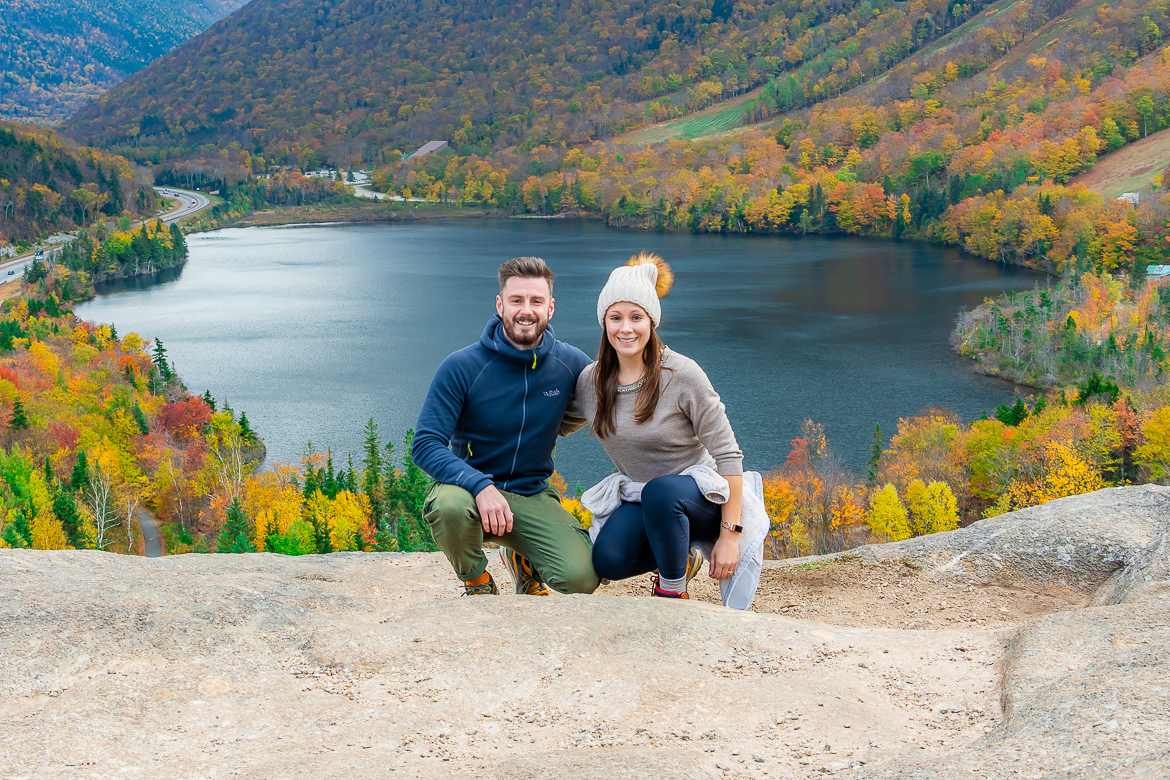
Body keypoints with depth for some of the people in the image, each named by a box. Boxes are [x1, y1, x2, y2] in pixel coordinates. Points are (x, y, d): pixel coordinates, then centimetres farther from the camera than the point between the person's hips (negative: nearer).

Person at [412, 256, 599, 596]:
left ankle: (523, 561, 15)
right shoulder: (461, 367, -13)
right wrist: (480, 485, -33)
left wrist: (553, 429, 5)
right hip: (469, 485, -2)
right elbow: (425, 444, -17)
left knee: (582, 577, -23)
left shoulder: (571, 364, -3)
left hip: (531, 496, 2)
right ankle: (477, 584, -4)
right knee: (448, 506, -39)